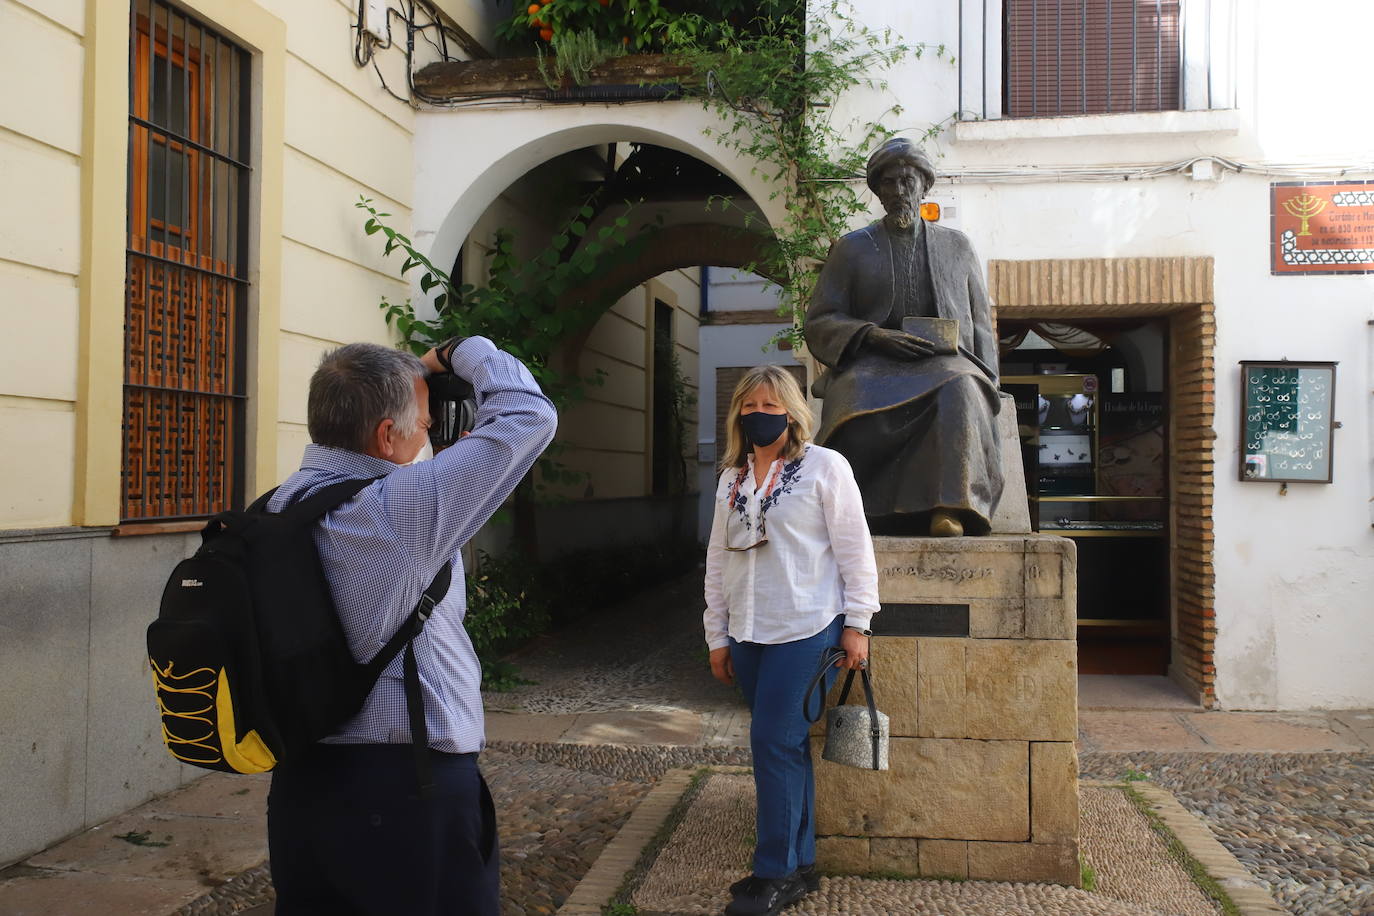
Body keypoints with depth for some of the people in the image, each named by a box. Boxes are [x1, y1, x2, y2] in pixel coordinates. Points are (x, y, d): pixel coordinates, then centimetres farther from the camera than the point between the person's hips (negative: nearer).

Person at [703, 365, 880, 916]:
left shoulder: (824, 467, -3)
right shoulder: (730, 478, 13)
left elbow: (853, 547, -4)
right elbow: (717, 558, 15)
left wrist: (856, 624, -6)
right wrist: (717, 636, 14)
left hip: (805, 631, -5)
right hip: (748, 635, 5)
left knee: (774, 742, -8)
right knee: (786, 746, 10)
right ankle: (801, 866, 20)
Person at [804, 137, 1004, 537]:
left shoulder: (957, 246, 22)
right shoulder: (851, 249, 16)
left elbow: (981, 325, 21)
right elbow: (820, 322, 7)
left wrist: (984, 379, 1)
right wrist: (874, 336, -12)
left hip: (945, 363, 1)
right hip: (874, 364, -1)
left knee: (959, 393, -38)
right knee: (861, 400, -39)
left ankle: (950, 511, -46)